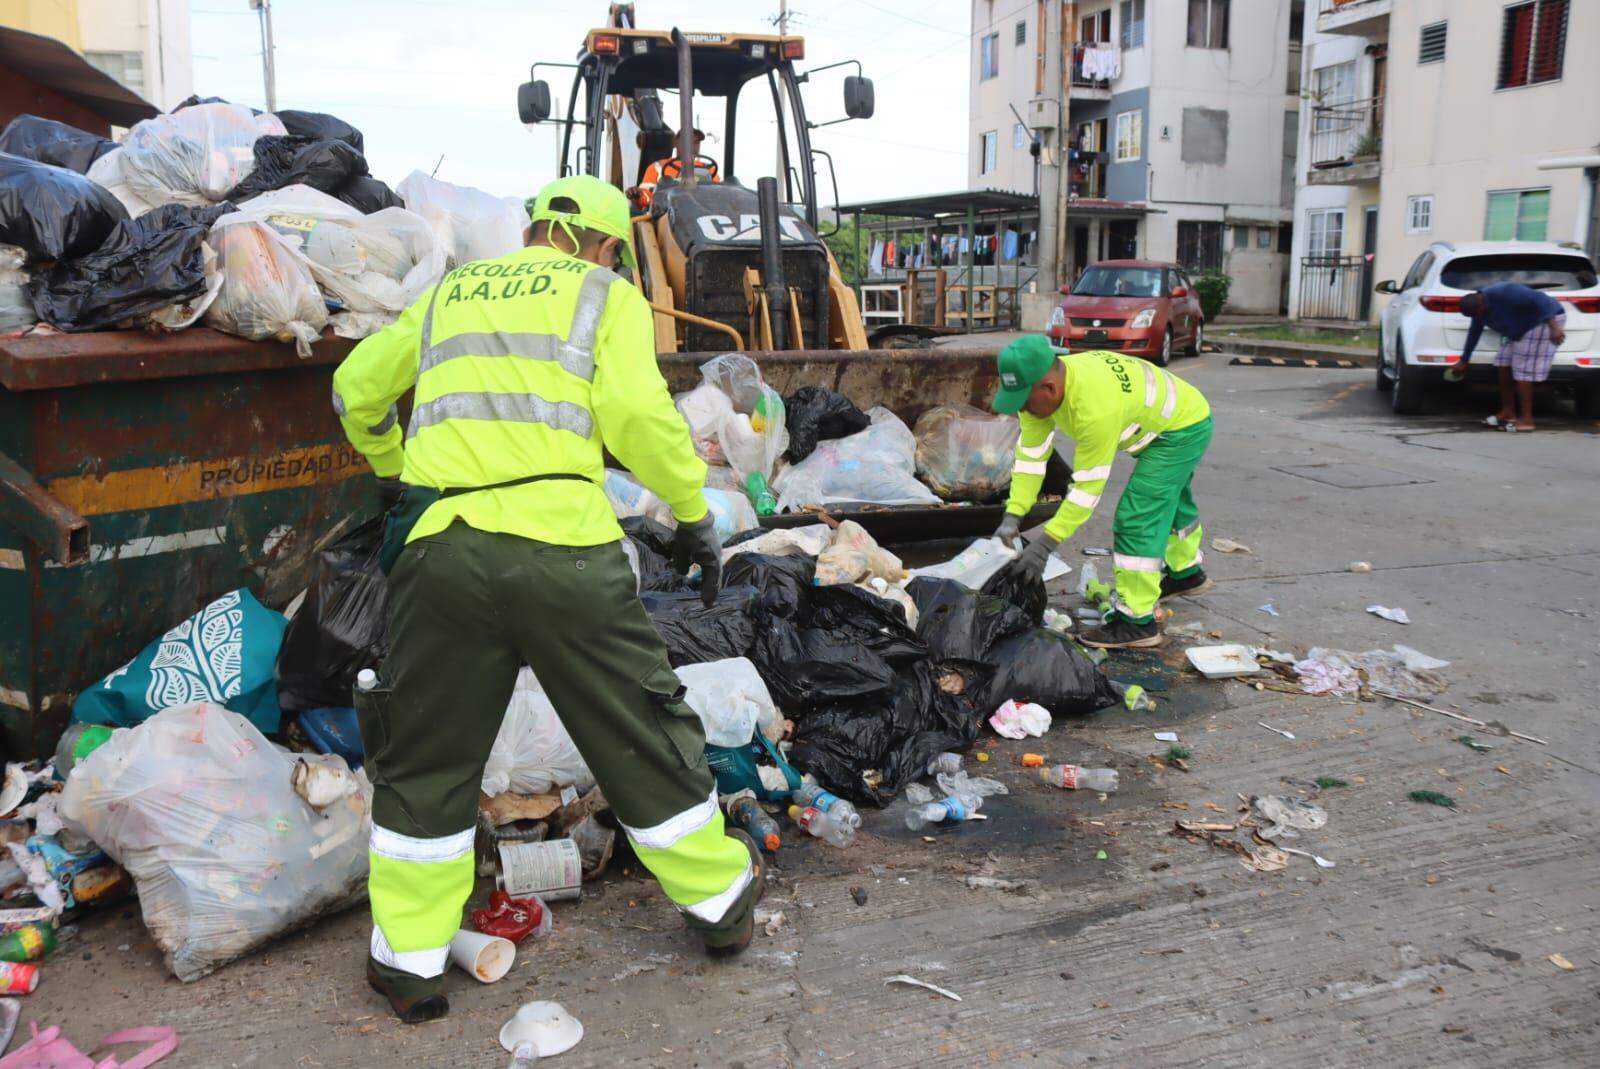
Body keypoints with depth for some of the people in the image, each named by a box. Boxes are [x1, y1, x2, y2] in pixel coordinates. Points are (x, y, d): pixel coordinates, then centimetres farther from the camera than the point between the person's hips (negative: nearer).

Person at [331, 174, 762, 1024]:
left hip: (443, 547, 3)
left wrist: (390, 472, 49)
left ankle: (409, 960, 22)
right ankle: (719, 901, 29)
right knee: (640, 734, 13)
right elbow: (637, 414, -5)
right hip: (564, 545, -3)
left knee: (425, 759, 16)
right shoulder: (606, 295, 11)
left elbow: (355, 389, 33)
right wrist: (695, 515, 5)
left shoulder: (450, 293, 24)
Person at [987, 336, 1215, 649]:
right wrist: (1012, 516, -20)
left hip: (1185, 425, -9)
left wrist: (1046, 543, -35)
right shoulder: (1042, 386, -18)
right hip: (1168, 419, 10)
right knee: (1169, 500, 29)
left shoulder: (1095, 405, -43)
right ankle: (1186, 572, 53)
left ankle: (1136, 621, -8)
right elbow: (1030, 456, -13)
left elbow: (1089, 485, -37)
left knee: (1137, 518, -16)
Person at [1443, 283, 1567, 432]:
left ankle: (1526, 419, -15)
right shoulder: (1479, 307, -1)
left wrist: (1554, 327, -41)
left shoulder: (1504, 294, -31)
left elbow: (1539, 299, -34)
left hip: (1545, 319, -9)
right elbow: (1474, 334, 14)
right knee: (1505, 364, 6)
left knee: (1522, 368, -15)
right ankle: (1508, 412, 12)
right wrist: (1463, 362, 23)